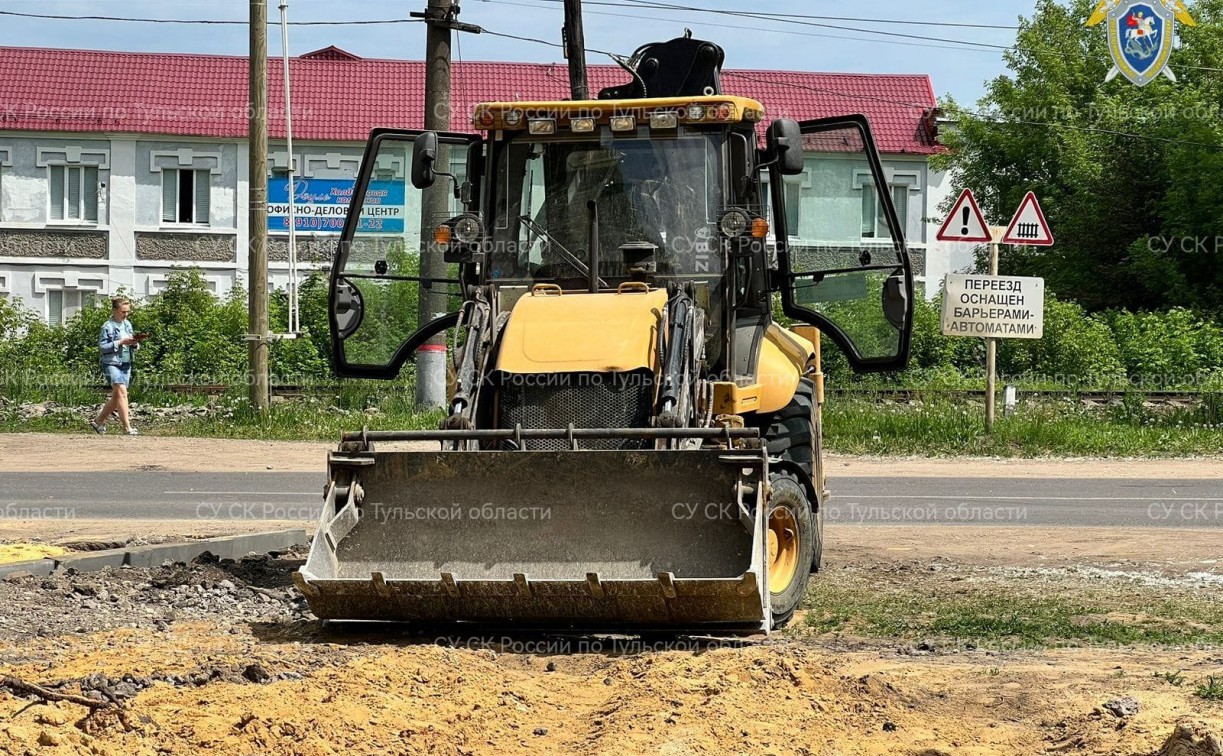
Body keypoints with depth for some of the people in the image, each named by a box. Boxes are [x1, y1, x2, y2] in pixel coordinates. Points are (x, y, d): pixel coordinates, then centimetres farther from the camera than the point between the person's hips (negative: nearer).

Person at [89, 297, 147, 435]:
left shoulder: (128, 324, 12)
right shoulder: (108, 326, -9)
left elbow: (133, 346, 18)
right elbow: (102, 346, -13)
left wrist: (134, 343, -5)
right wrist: (120, 342, -18)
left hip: (126, 364, 7)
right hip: (111, 363, -7)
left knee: (116, 397, 10)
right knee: (122, 392, -17)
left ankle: (98, 422, 26)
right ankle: (127, 427, -17)